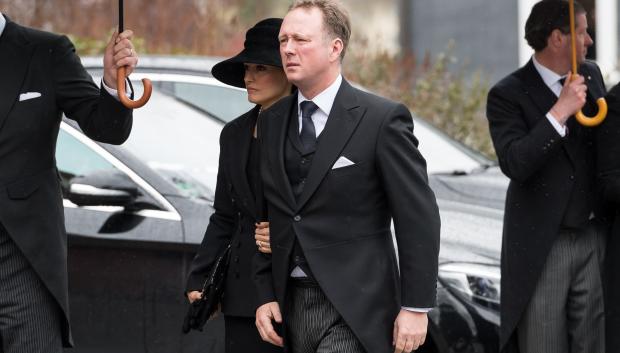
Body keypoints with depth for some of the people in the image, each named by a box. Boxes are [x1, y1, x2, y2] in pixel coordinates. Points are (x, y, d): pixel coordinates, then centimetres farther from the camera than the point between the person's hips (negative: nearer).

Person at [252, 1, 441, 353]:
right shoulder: (273, 122, 11)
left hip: (355, 310, -6)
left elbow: (419, 218, -7)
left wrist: (416, 308, -9)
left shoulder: (382, 119, -7)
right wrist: (266, 295, 7)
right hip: (292, 307, 6)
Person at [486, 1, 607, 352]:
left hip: (595, 239, 5)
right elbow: (513, 163, -22)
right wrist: (560, 112, -24)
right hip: (543, 245, -5)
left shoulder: (591, 74, 9)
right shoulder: (508, 95, -9)